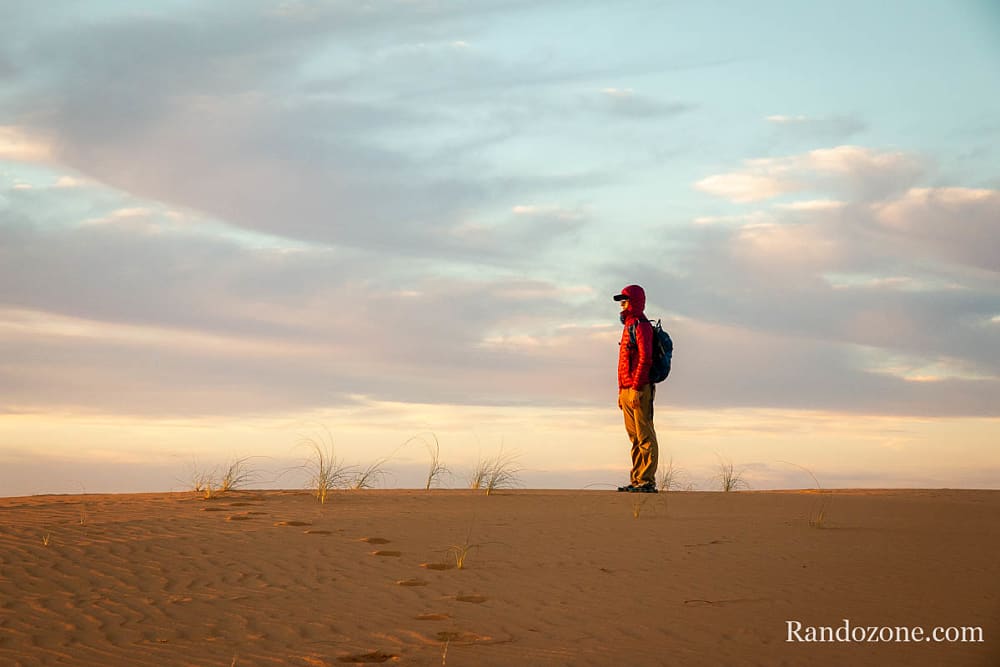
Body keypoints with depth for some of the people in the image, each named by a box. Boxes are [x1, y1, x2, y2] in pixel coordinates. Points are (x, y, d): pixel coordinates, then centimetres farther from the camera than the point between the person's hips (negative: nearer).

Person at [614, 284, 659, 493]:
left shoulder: (641, 326, -9)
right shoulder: (628, 326, 21)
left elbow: (645, 359, -18)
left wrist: (636, 389, -22)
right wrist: (622, 391, 21)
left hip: (639, 390, -10)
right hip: (627, 390, 10)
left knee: (645, 437, -8)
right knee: (635, 438, 11)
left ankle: (647, 481, -9)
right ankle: (637, 480, 14)